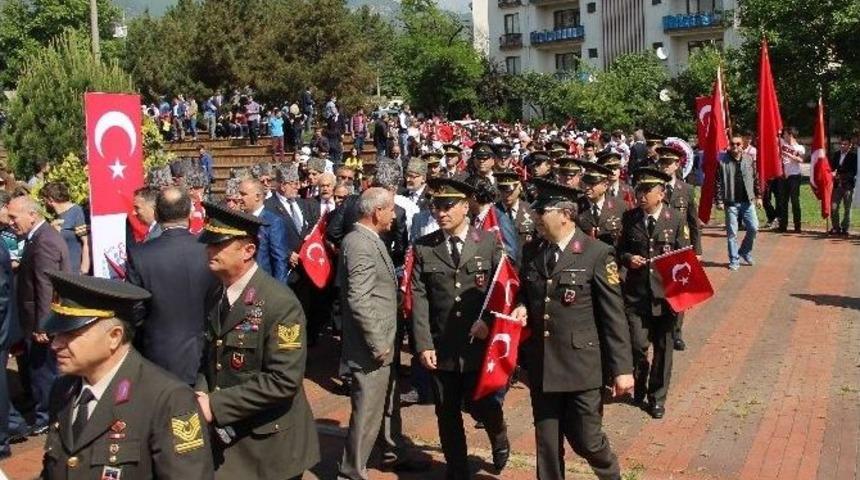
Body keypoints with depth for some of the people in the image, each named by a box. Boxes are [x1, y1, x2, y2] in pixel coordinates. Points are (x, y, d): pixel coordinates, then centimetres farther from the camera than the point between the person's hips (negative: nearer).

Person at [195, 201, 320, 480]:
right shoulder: (214, 296, 5)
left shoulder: (280, 303, -20)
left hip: (269, 447, -6)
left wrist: (216, 405, -22)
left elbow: (283, 380, -24)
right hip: (222, 440, 6)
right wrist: (200, 395, -7)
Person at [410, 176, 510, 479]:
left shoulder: (489, 242, 0)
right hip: (441, 347, 2)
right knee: (447, 415, 10)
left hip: (480, 345, -1)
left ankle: (499, 439, 40)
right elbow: (419, 299, -2)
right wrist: (424, 344, -10)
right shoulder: (423, 248, 1)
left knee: (480, 404, 5)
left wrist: (489, 320, -15)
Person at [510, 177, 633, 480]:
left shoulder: (597, 254, -10)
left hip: (581, 366, -4)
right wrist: (521, 307, -3)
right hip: (540, 365, 5)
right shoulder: (531, 251, 6)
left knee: (585, 439, 6)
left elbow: (614, 316, -9)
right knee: (547, 442, 13)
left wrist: (622, 369, -9)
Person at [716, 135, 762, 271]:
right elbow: (718, 182, -5)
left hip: (747, 201, 3)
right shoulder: (723, 161, -4)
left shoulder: (749, 160, 6)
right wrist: (719, 201, -10)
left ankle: (745, 252, 25)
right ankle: (734, 260, 12)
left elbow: (756, 179, 11)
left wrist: (758, 196, 7)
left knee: (753, 228, 1)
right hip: (731, 202, -3)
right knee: (732, 233, 2)